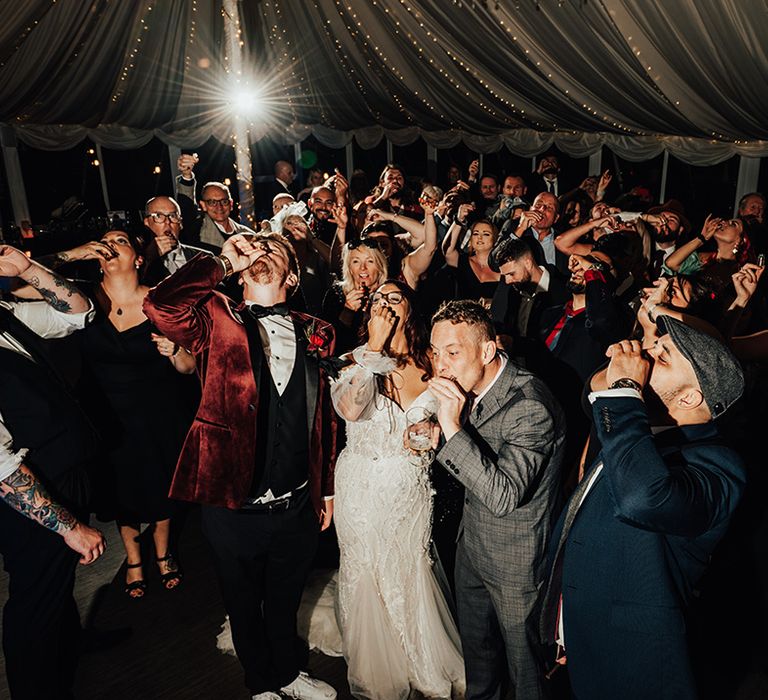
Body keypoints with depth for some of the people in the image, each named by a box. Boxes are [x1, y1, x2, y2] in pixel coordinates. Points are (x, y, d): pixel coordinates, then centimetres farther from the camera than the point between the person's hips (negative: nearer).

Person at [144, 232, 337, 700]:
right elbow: (161, 307, -27)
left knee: (285, 602, 26)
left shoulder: (316, 335, 2)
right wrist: (223, 262, -18)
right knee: (245, 605, 22)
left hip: (298, 506, 3)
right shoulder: (219, 321, -7)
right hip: (235, 507, -2)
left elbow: (325, 417, 5)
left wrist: (327, 488, 9)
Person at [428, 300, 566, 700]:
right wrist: (436, 439, -7)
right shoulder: (470, 389, -5)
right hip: (472, 544, 8)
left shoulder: (530, 407, -30)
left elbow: (504, 496, -35)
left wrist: (453, 428, -38)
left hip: (515, 562, -8)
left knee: (523, 657, 17)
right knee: (475, 645, 28)